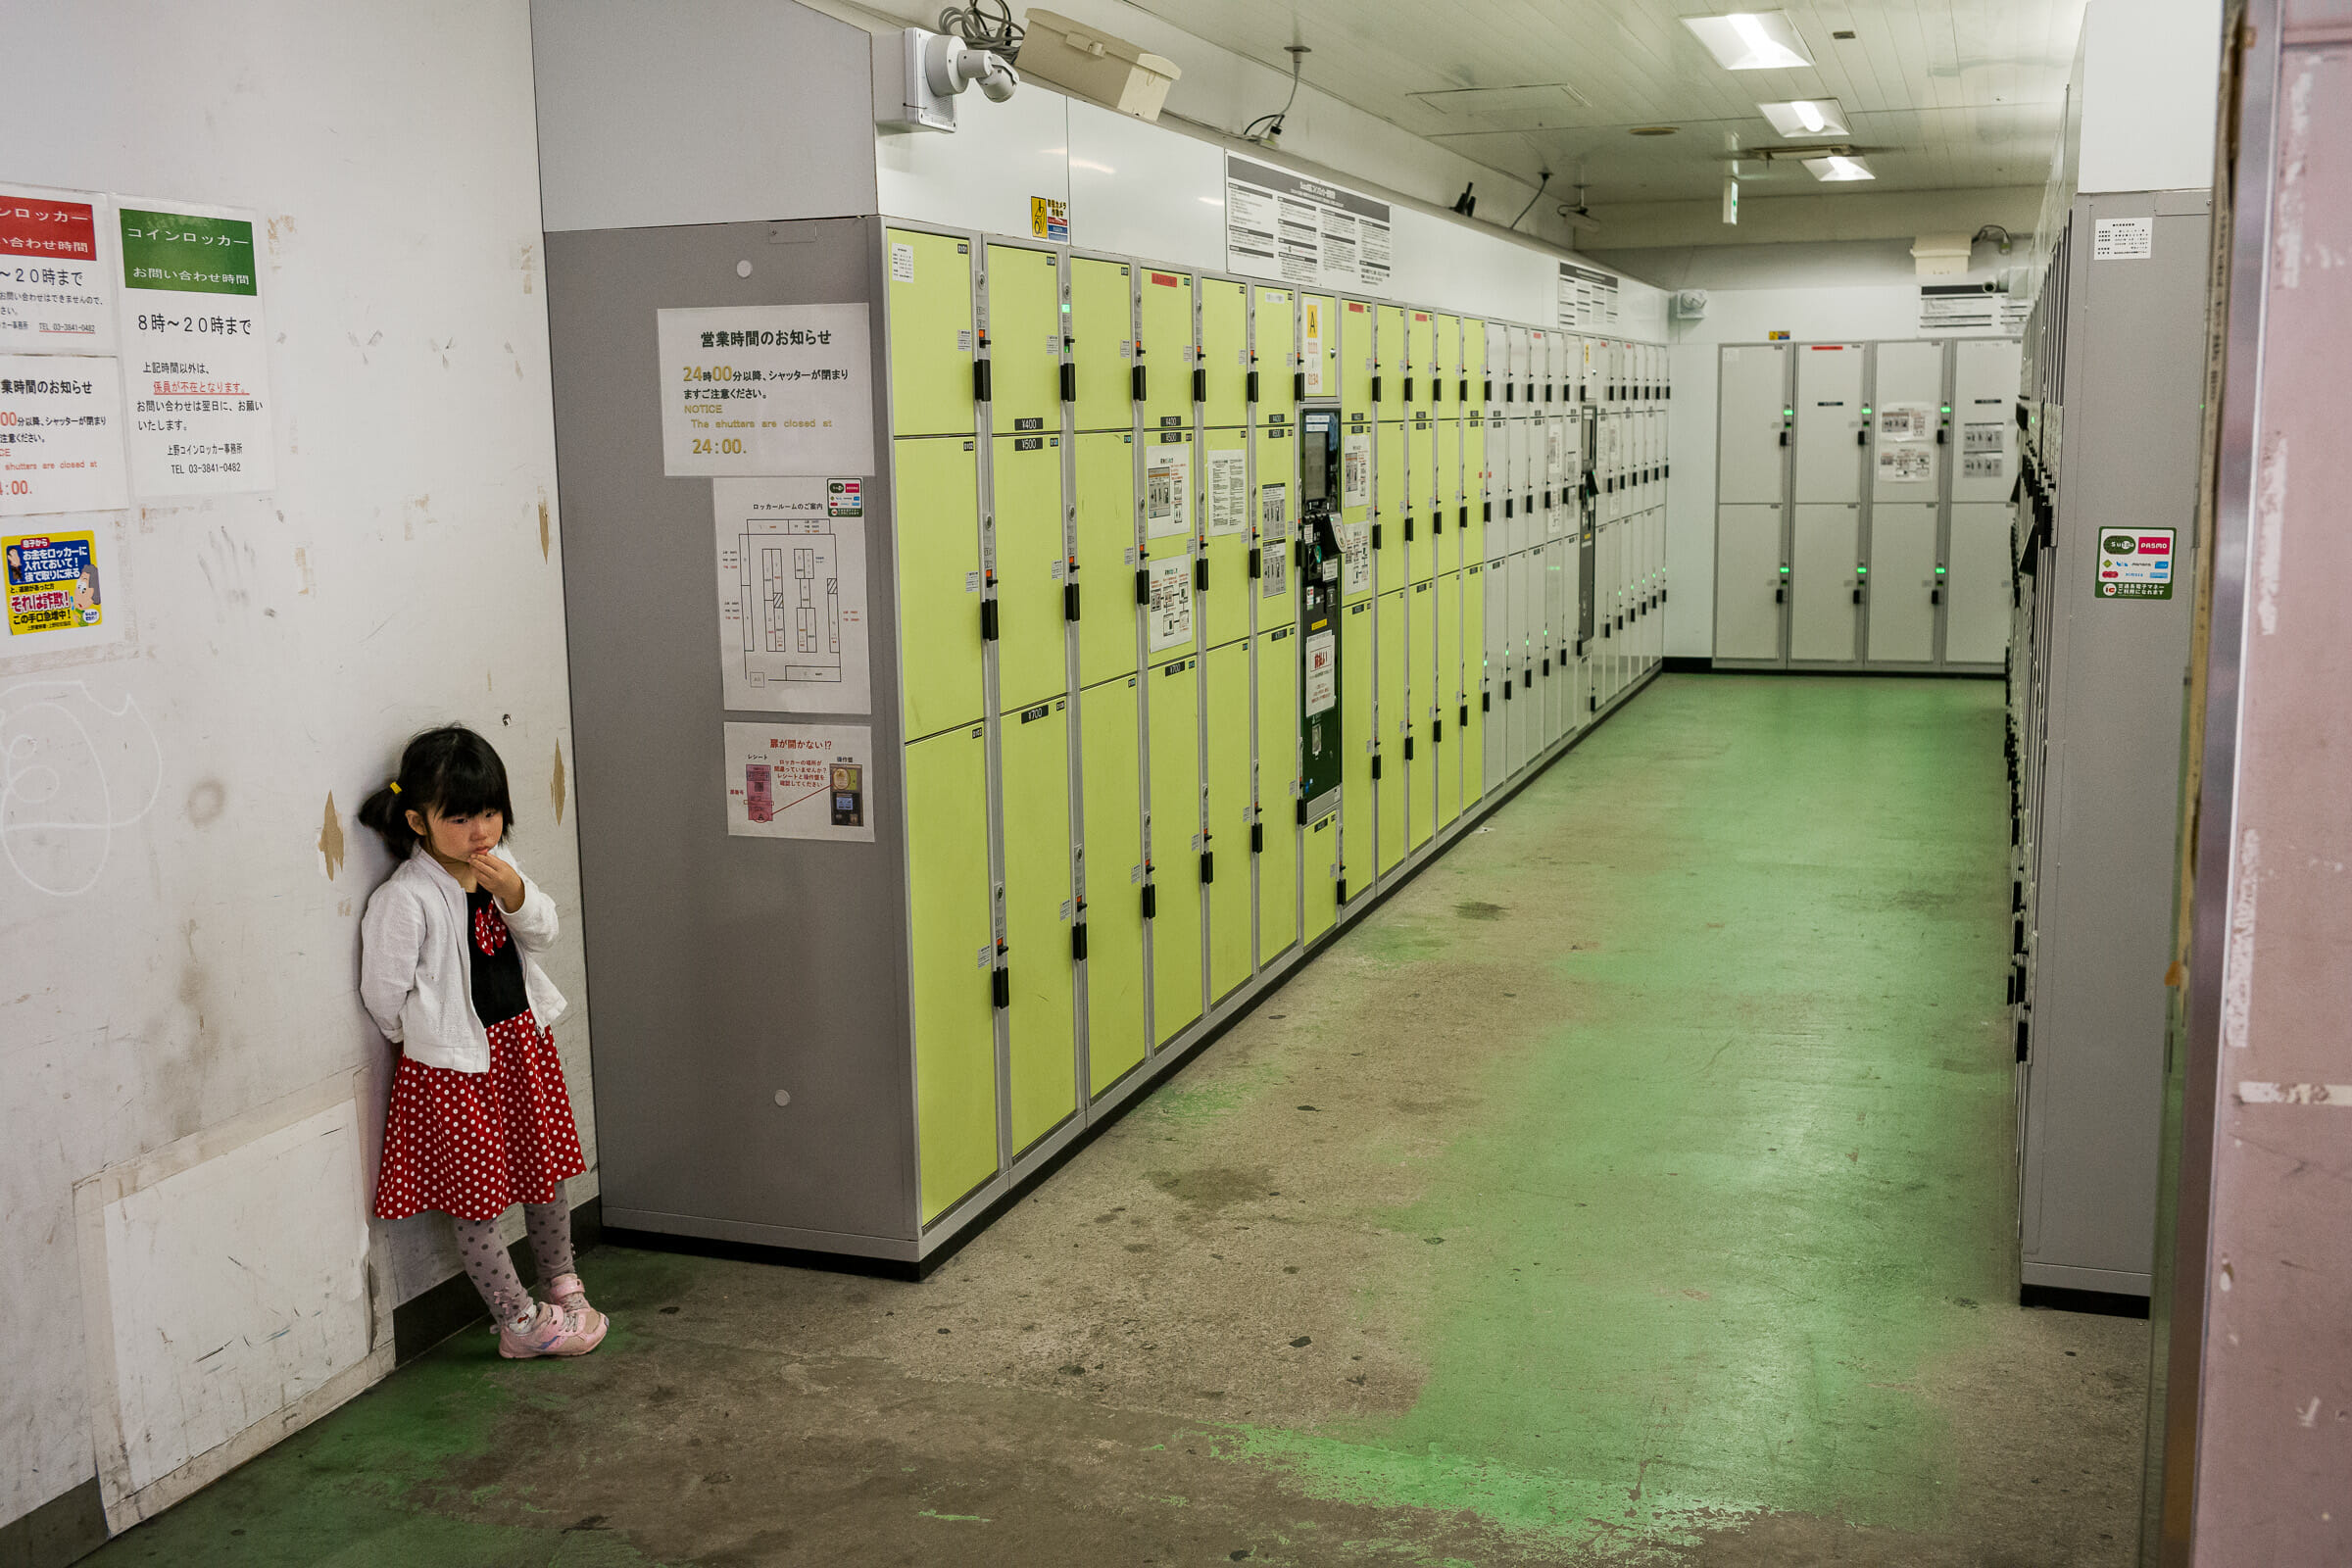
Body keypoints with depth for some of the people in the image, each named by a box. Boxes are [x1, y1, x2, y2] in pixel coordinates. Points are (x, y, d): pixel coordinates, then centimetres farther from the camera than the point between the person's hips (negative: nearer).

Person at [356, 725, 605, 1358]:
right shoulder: (405, 897, -21)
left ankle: (563, 1285, 37)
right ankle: (519, 1320, 17)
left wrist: (514, 894, -15)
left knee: (546, 1169, 18)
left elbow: (543, 933, 4)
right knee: (475, 1198, 4)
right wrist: (431, 1038, -1)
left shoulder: (501, 867, 1)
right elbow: (384, 991, -14)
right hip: (454, 1062, -7)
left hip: (524, 1039, 7)